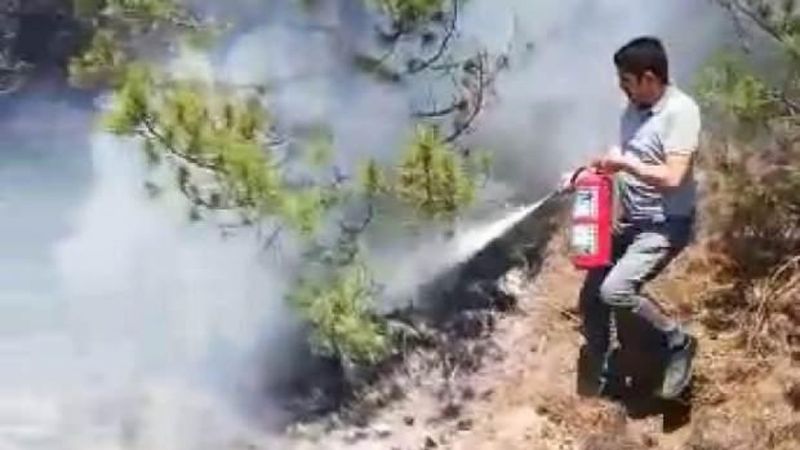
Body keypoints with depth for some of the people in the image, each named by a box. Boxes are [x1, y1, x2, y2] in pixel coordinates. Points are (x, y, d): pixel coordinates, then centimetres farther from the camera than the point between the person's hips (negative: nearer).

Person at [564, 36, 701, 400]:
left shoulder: (681, 111, -20)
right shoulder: (634, 108, 6)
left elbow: (672, 177, -27)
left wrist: (624, 162, -19)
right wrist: (605, 165, 0)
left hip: (666, 225, -9)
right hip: (629, 221, 9)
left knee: (615, 290, -25)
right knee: (590, 296, 8)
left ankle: (678, 343, -3)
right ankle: (599, 377, 26)